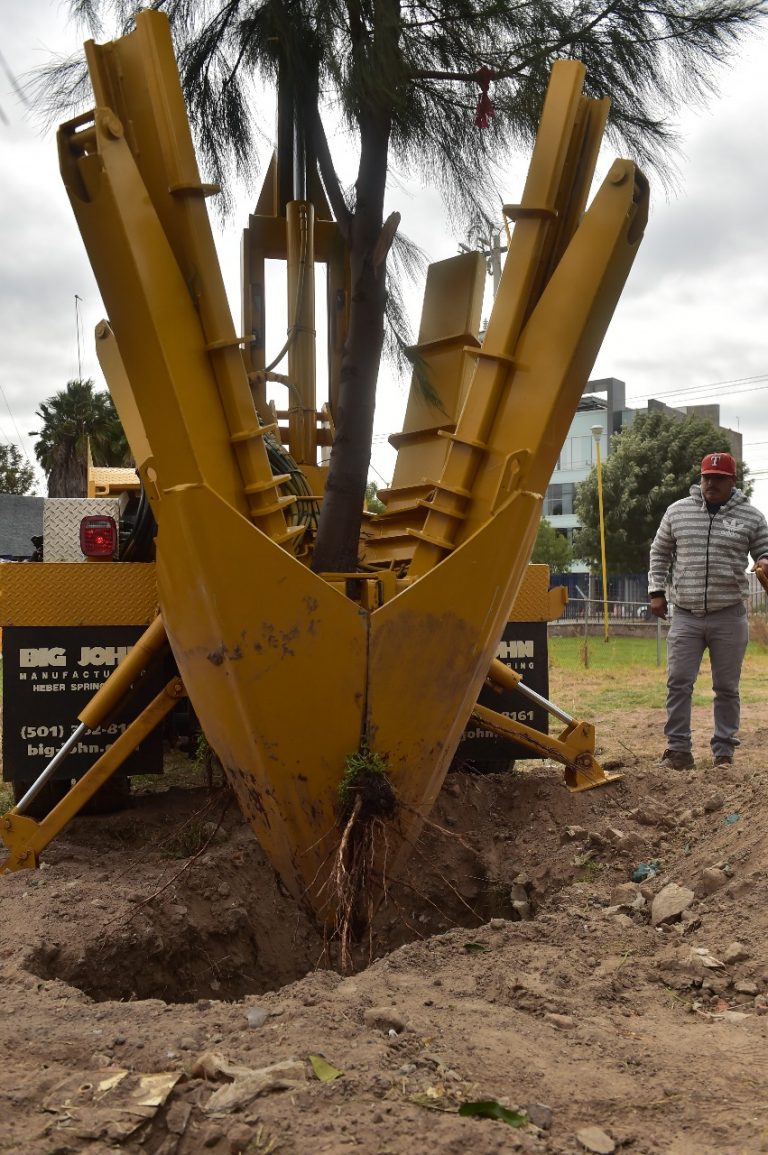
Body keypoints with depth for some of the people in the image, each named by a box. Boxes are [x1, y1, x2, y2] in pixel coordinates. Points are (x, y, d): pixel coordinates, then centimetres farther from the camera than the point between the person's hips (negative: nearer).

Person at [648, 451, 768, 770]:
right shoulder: (677, 511, 6)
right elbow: (660, 553, 15)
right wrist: (656, 591, 7)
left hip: (729, 616, -1)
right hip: (685, 616, 1)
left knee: (727, 688, 6)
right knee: (678, 683, -1)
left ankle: (723, 752, 16)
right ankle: (678, 749, 8)